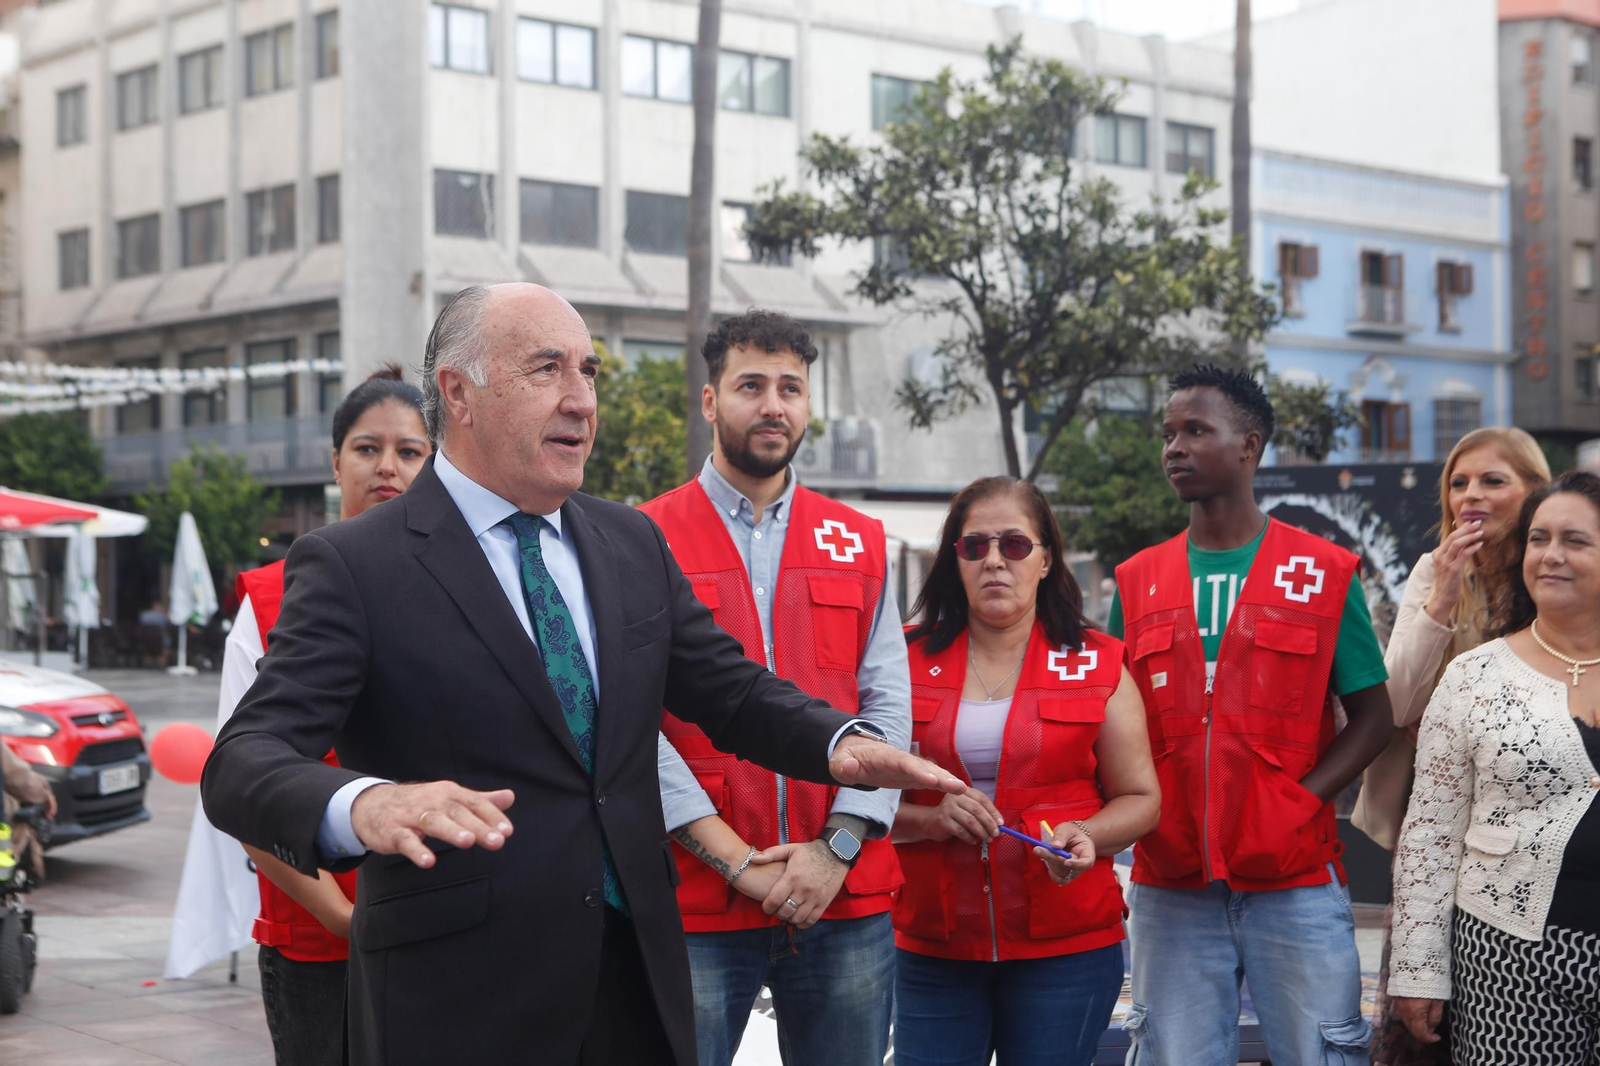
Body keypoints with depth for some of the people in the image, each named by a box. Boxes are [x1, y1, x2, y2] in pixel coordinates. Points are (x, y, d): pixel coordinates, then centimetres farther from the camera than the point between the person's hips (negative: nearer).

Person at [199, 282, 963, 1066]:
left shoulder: (633, 543, 11)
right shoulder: (351, 566, -9)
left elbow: (730, 690, 16)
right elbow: (243, 764, -18)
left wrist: (838, 740, -6)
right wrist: (361, 806, -40)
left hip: (640, 979, 6)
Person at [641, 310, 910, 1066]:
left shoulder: (859, 543, 11)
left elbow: (888, 707, 5)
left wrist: (837, 847, -8)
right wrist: (734, 859, -13)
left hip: (846, 899, 3)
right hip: (696, 901, -3)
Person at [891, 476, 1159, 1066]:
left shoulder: (1096, 665, 4)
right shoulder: (909, 663, 5)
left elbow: (1140, 799, 5)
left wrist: (1085, 836, -14)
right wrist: (931, 819, -14)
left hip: (1066, 950, 0)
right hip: (934, 946, 1)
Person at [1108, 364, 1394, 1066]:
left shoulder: (1324, 574, 3)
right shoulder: (1138, 580, 10)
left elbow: (1373, 718, 3)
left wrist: (1300, 802, -11)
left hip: (1296, 882, -2)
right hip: (1169, 888, 2)